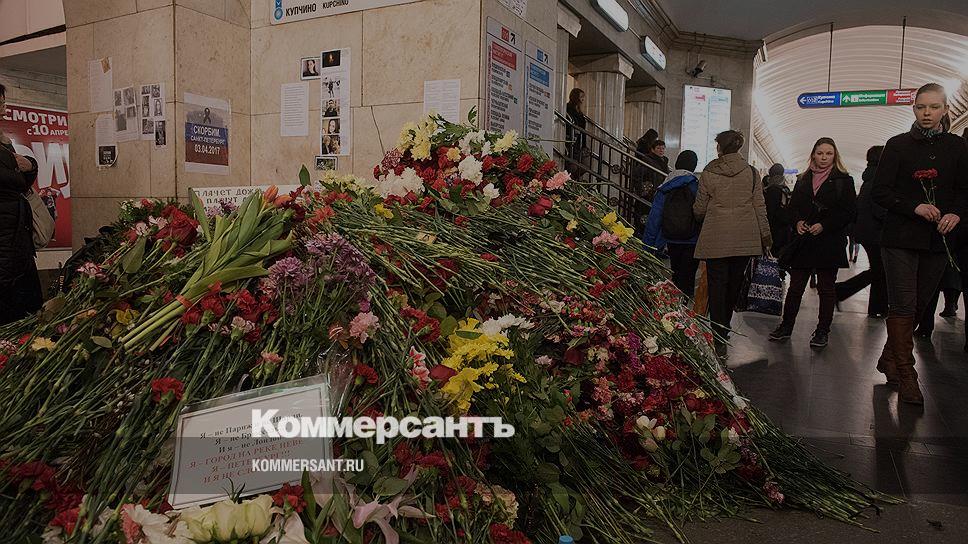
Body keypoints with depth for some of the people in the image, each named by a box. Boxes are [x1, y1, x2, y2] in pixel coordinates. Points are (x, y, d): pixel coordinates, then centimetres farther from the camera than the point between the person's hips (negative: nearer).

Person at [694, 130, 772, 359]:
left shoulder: (708, 174, -2)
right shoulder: (751, 172, 5)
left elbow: (699, 209, 4)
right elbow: (759, 207, 5)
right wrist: (765, 236, 12)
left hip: (716, 239, -3)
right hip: (745, 239, 3)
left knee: (717, 287, -2)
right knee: (734, 286, 15)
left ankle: (719, 342, -8)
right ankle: (724, 330, 28)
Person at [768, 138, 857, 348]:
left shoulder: (843, 180, 1)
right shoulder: (803, 180, 13)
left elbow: (849, 211, -5)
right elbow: (793, 206, 13)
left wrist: (824, 225, -15)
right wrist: (798, 221, -7)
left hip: (830, 242, -3)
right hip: (803, 241, 3)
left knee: (826, 288, 4)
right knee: (795, 286, 6)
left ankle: (822, 331, 12)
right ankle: (786, 326, 13)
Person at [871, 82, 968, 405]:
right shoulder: (899, 145, 1)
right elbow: (879, 192, -4)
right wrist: (915, 207, -18)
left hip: (938, 241, 4)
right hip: (901, 238, -3)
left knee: (918, 305, 9)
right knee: (903, 306, -6)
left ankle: (889, 359, 24)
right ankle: (906, 375, 1)